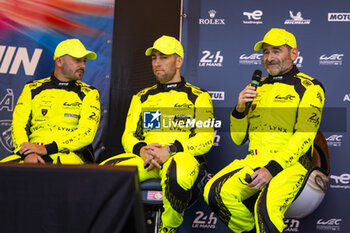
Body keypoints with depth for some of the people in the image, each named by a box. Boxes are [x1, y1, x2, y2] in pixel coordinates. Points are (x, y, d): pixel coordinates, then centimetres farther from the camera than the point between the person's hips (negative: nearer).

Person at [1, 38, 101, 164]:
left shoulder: (89, 93, 12)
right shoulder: (32, 89, 16)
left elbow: (86, 134, -2)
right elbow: (18, 125, 7)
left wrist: (46, 149, -12)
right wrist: (27, 153, -15)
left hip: (68, 155, -2)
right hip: (32, 155, 2)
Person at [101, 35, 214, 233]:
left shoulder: (198, 97, 11)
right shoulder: (142, 98, 23)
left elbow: (206, 138, 0)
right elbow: (128, 136, 17)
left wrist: (169, 150, -16)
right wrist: (142, 150, -9)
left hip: (182, 157, -3)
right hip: (144, 159, 4)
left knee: (177, 175, -42)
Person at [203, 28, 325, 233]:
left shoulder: (309, 87, 4)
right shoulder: (257, 88, 21)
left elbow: (304, 136, -9)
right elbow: (238, 138, 21)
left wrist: (272, 169, -22)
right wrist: (240, 109, 0)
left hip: (290, 163, -5)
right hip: (254, 160, 5)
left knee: (267, 207, -35)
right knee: (215, 192, -22)